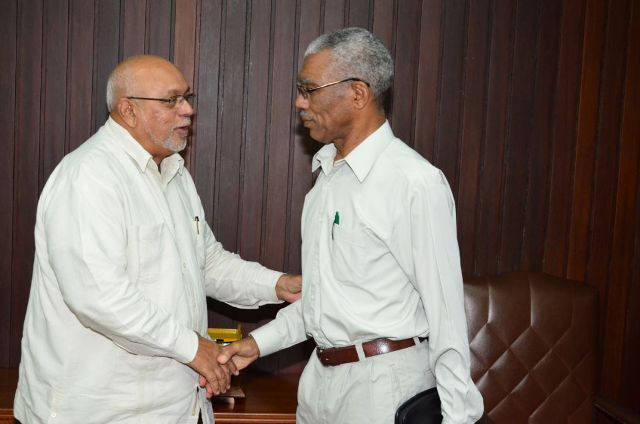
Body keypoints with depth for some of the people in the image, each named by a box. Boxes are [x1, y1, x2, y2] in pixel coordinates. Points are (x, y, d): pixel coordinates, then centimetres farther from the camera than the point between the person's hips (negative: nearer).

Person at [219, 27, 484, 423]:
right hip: (321, 375, 7)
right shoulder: (328, 175, 8)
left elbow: (446, 312, -16)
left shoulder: (416, 183, -17)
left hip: (384, 386, -7)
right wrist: (259, 342, 7)